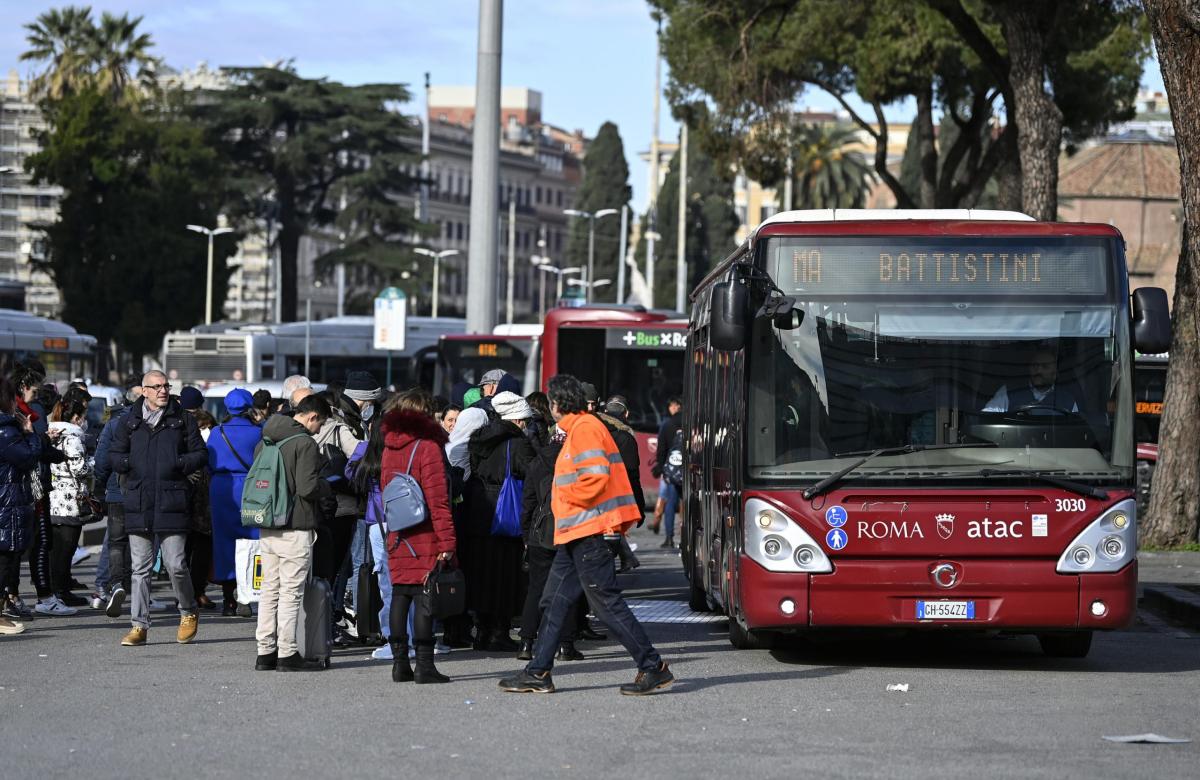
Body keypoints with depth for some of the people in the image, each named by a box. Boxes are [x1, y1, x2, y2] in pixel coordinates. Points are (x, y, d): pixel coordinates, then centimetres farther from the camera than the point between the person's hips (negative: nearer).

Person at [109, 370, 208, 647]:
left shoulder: (183, 420, 6)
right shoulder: (129, 421, 10)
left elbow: (201, 455, 9)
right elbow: (114, 456, 14)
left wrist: (179, 464, -9)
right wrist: (129, 464, -7)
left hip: (171, 504, -2)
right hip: (138, 504, 2)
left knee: (176, 565, -4)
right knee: (140, 567, 3)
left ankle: (189, 613, 21)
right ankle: (139, 626, 7)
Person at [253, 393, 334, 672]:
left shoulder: (264, 442, 13)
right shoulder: (305, 443, -12)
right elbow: (307, 488, -18)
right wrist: (327, 489, 1)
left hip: (266, 526, 8)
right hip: (295, 528, -7)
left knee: (269, 590, 11)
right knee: (291, 591, -3)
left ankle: (266, 652, 13)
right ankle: (287, 654, -2)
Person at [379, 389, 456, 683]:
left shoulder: (389, 447, 10)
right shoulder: (428, 446, -11)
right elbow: (437, 497, -14)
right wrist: (447, 541, -15)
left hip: (397, 537, 6)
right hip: (425, 538, -6)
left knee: (400, 595, 10)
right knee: (424, 597, -5)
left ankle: (400, 662, 11)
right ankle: (424, 666, -6)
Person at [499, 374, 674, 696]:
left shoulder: (584, 428, -14)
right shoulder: (576, 428, 19)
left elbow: (596, 476, -24)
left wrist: (565, 497, -11)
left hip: (589, 532, -11)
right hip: (578, 534, 11)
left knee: (608, 603, -9)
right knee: (555, 600, 12)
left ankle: (654, 668, -6)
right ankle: (537, 673, 15)